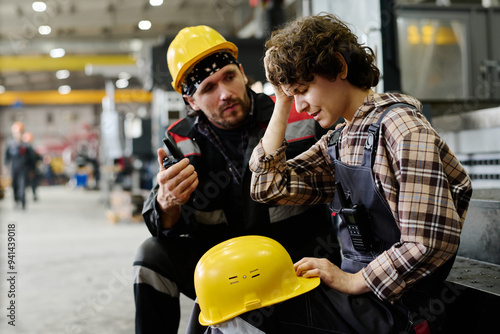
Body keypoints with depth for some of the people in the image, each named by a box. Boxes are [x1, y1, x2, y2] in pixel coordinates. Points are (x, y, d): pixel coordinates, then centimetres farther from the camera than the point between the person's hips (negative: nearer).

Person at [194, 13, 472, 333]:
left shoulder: (402, 129, -16)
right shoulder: (337, 143, 9)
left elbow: (430, 244, -21)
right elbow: (269, 187, 5)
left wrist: (353, 281, -14)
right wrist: (282, 104, 4)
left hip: (394, 305, -7)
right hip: (358, 287, 7)